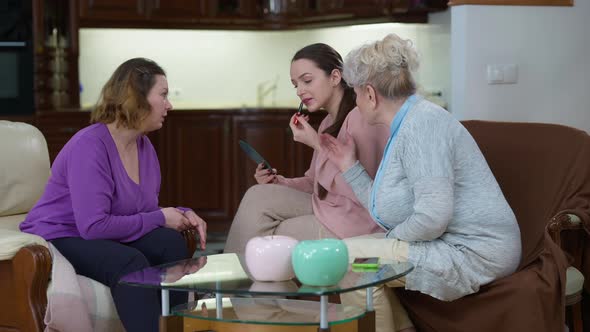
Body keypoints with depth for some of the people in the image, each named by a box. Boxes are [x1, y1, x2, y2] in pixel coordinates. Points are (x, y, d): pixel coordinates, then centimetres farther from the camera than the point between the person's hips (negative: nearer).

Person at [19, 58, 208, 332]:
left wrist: (182, 215, -9)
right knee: (130, 262, -34)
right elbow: (94, 226, -30)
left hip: (105, 238, 8)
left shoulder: (143, 145, 3)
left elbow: (145, 210, 12)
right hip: (58, 240, -8)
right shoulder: (89, 146, -23)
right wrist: (159, 218, -20)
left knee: (170, 242, -18)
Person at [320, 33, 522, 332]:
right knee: (356, 248, 11)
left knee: (352, 256, -15)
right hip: (455, 247, 10)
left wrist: (391, 239, -9)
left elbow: (432, 217, -25)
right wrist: (349, 166, 17)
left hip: (475, 254, -10)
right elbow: (387, 209, 13)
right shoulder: (405, 126, 15)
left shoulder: (422, 124, -16)